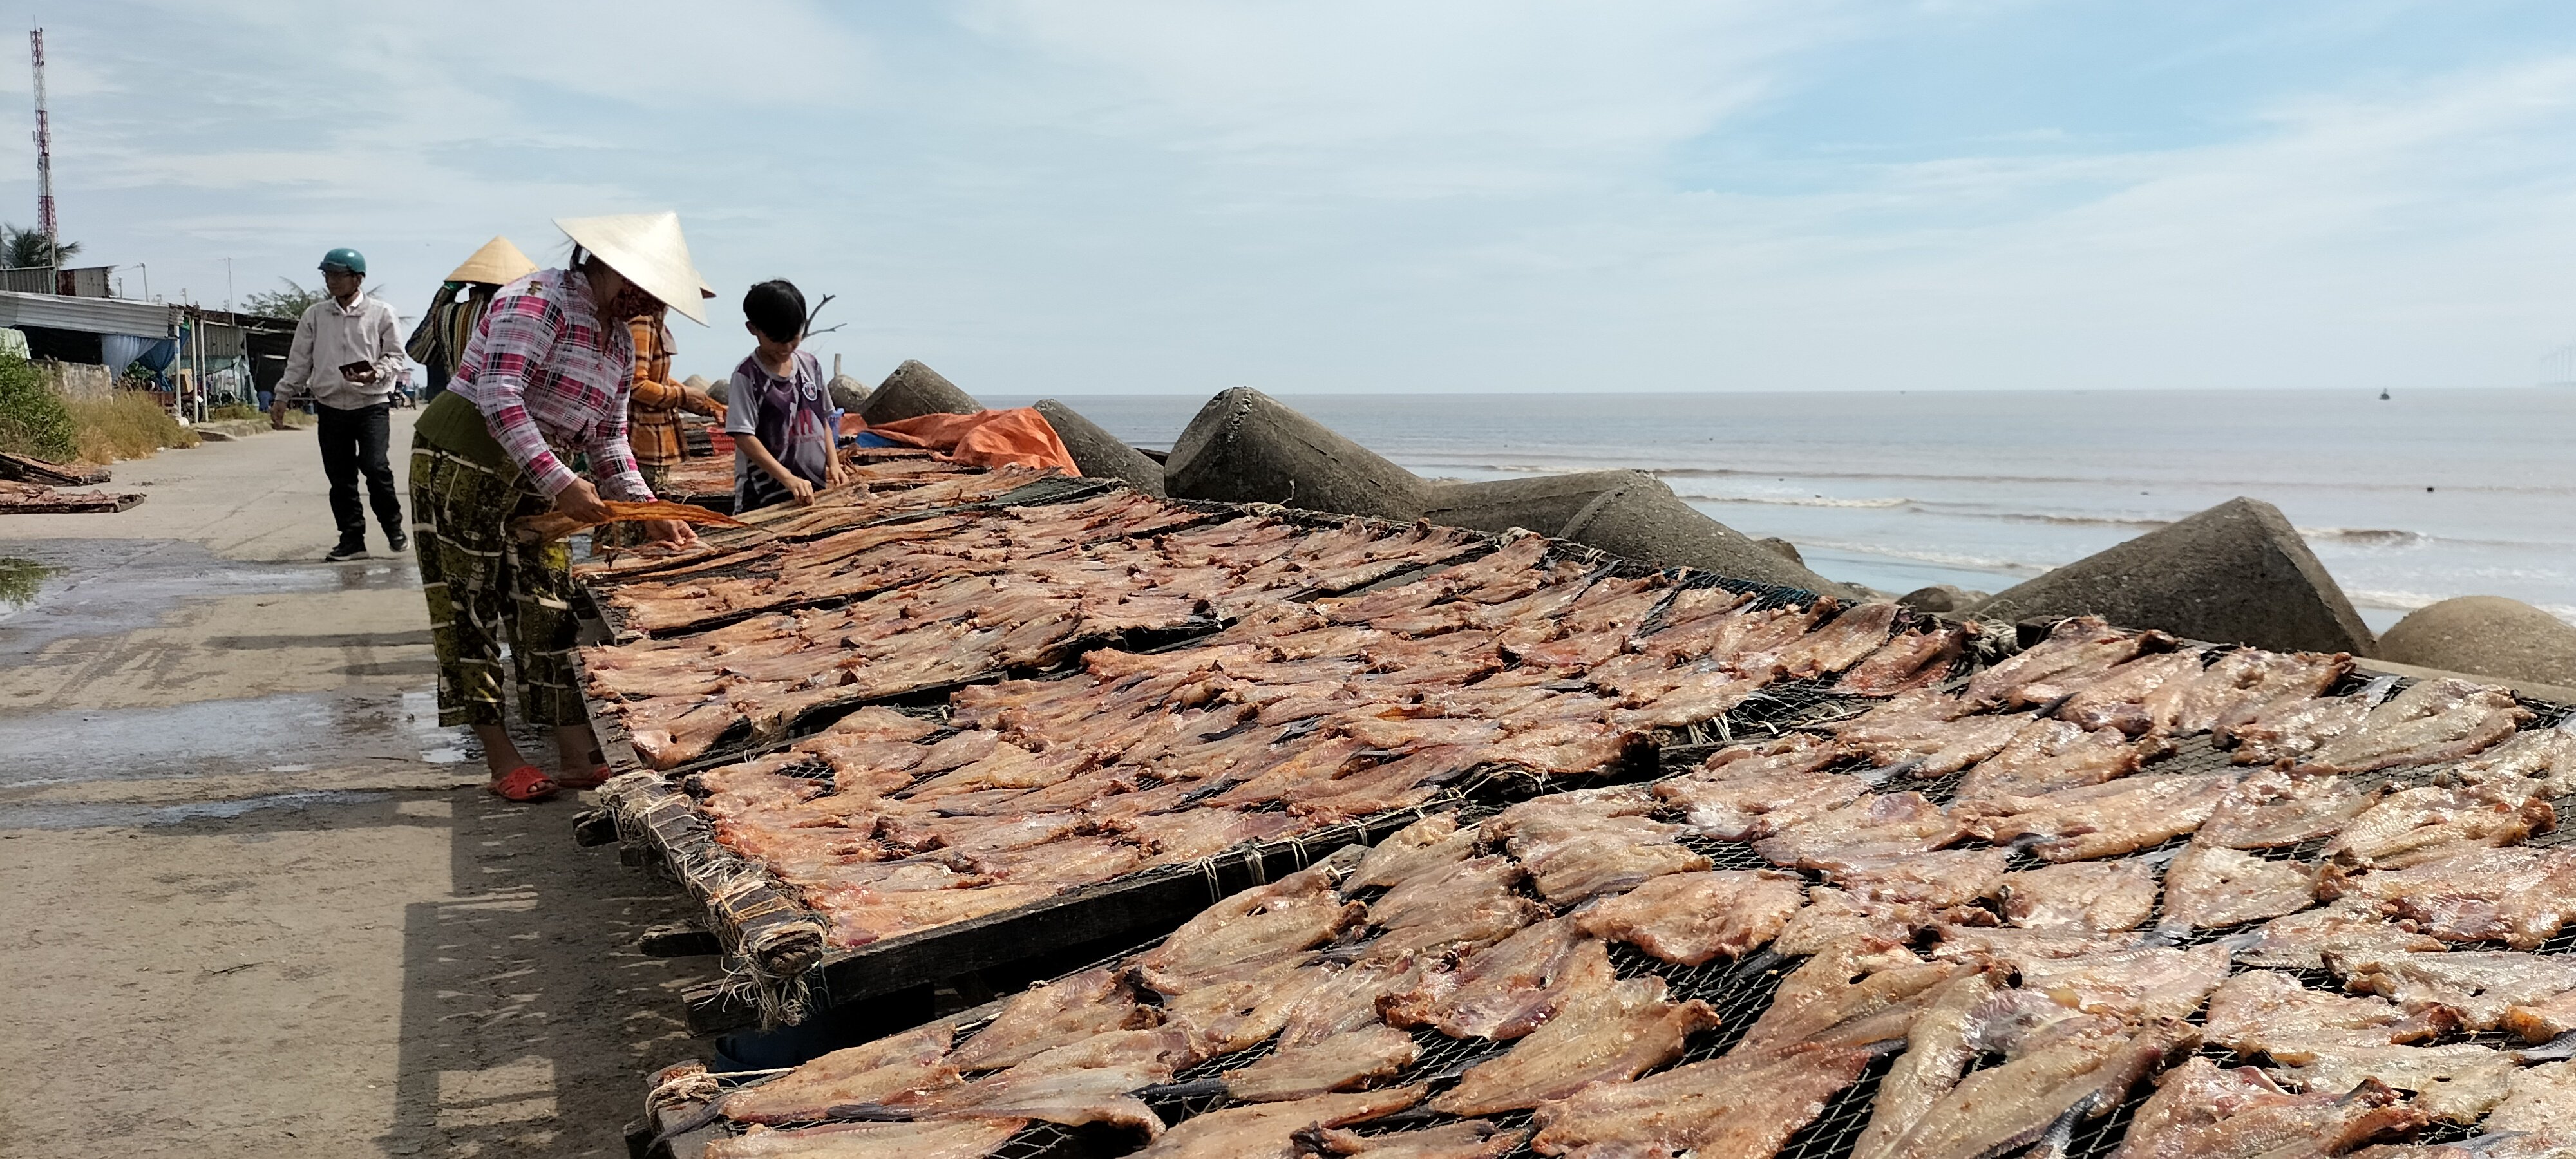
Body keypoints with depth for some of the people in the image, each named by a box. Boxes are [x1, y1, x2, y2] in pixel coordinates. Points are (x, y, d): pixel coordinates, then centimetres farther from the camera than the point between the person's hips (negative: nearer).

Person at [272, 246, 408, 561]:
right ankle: (352, 538, 13)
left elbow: (395, 356, 2)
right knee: (339, 476, 4)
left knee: (374, 466, -15)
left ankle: (393, 527, 5)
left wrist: (375, 374, -17)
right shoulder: (314, 315, 9)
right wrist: (282, 397, 10)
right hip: (330, 405, 4)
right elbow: (299, 361, 13)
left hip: (371, 403, -3)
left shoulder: (380, 313, 1)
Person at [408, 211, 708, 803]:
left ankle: (578, 757, 3)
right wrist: (561, 482, -30)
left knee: (550, 611, 3)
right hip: (460, 466, -9)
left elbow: (608, 439, 14)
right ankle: (501, 759, 4)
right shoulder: (539, 300, -16)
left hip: (534, 484, 9)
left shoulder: (621, 340, 12)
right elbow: (499, 397, -26)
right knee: (470, 612, -1)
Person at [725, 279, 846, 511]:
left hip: (814, 490, 5)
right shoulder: (746, 376, -8)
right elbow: (744, 437, -14)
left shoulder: (810, 366, 9)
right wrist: (788, 479, -22)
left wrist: (833, 463, 2)